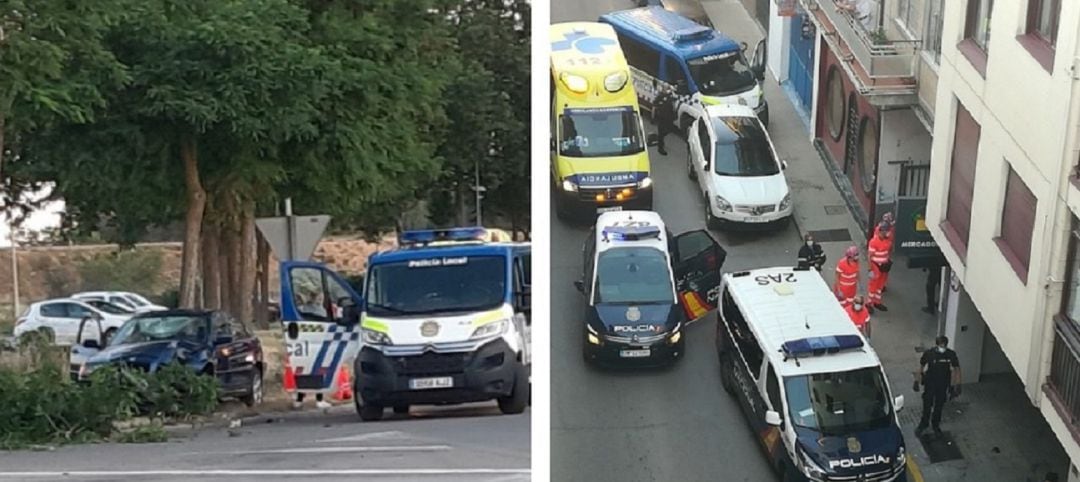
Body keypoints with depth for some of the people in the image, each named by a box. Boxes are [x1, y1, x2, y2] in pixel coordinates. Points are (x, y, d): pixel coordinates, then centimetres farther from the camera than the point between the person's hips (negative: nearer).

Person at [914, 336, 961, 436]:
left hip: (943, 385, 1)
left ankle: (936, 425, 37)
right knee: (927, 405, 7)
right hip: (930, 384, -1)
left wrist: (957, 385, -8)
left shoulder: (951, 355, -17)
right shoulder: (928, 354, -18)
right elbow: (921, 367, -5)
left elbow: (956, 369, -7)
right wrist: (916, 382, -2)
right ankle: (923, 423, 31)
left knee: (939, 405, 15)